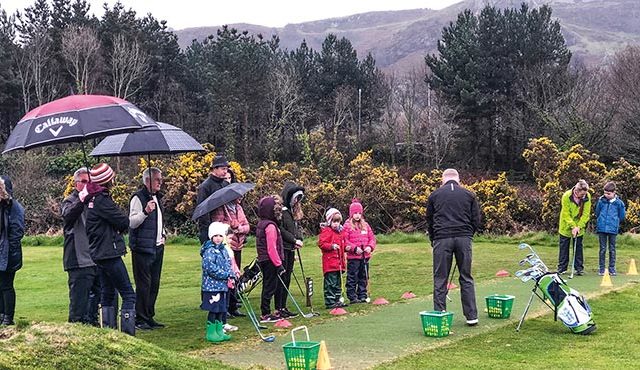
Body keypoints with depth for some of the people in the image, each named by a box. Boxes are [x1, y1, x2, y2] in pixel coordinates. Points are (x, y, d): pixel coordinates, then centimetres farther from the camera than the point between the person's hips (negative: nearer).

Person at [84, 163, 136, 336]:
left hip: (99, 253, 10)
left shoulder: (92, 198, 12)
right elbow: (124, 222, -16)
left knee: (108, 293, 17)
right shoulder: (102, 200, -18)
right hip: (109, 253, -10)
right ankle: (127, 334, -12)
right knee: (128, 294, -8)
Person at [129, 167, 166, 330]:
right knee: (143, 284, -6)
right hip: (142, 248, -8)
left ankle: (149, 317, 18)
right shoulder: (138, 198, -11)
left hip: (157, 247, 9)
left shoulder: (157, 197, 16)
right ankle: (140, 319, 2)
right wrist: (145, 212, -31)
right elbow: (132, 223, -17)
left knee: (154, 284, 11)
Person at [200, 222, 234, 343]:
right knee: (213, 310, -3)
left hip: (222, 285, 8)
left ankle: (219, 331, 22)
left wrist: (231, 276, 1)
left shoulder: (223, 250, 13)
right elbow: (210, 267, -21)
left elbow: (228, 264, 19)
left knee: (221, 310, 13)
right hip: (212, 285, -8)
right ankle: (211, 333, 6)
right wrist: (225, 275, -19)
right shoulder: (209, 251, -14)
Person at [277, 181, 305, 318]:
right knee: (282, 278, -6)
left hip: (291, 249, 9)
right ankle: (278, 308, -1)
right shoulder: (282, 210, -12)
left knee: (287, 279, 11)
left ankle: (283, 307, 16)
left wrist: (299, 239, 3)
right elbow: (281, 230, -19)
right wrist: (294, 240, -15)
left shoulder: (294, 211, 17)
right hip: (282, 248, -9)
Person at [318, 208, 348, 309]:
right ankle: (330, 302, -5)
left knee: (338, 283, 14)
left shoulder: (340, 231, 18)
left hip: (339, 262, 9)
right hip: (330, 262, -9)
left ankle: (337, 300, 21)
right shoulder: (326, 231, -9)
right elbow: (321, 243, -16)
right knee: (331, 283, -8)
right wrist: (332, 246, -25)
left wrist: (345, 247, 11)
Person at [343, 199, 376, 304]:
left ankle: (362, 295, 20)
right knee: (352, 278, -1)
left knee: (364, 277, 12)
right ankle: (352, 297, 5)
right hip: (353, 257, -5)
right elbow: (344, 241, -11)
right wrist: (354, 248, -18)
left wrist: (370, 247, -6)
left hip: (365, 256, 5)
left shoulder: (365, 225, 11)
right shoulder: (347, 226, -6)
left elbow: (372, 237, 12)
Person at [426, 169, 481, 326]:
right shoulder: (469, 195, 11)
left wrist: (433, 239, 24)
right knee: (466, 278, 8)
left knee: (440, 279, 3)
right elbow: (476, 220, 10)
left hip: (441, 239, -1)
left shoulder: (435, 195, 10)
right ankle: (471, 316, 9)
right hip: (464, 238, 1)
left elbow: (429, 220, 13)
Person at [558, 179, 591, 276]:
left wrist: (578, 226, -19)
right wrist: (573, 227, -24)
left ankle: (579, 268, 11)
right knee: (564, 246, 6)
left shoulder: (587, 197, -16)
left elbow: (586, 214, -11)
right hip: (566, 226, -1)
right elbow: (566, 214, -18)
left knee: (578, 246, 5)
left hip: (579, 226, 1)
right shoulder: (566, 196, -22)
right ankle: (562, 268, 13)